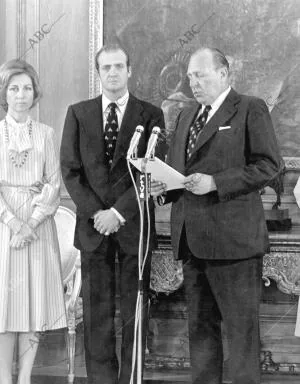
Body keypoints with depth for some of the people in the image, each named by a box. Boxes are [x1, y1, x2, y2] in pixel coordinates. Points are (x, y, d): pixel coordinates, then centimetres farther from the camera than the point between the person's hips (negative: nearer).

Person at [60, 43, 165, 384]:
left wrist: (119, 212, -12)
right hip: (93, 225, 2)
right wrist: (95, 212, -7)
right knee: (96, 312, 4)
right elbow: (70, 170, 4)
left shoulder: (150, 115, 4)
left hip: (134, 225, -1)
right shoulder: (78, 113, 10)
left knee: (134, 313, 3)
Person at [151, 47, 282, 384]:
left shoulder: (250, 109, -3)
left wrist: (215, 182, -19)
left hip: (232, 237, -7)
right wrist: (162, 187, 2)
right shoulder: (186, 116, 20)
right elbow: (174, 168, 24)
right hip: (192, 238, 7)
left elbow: (268, 164, -12)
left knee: (241, 326, 0)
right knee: (200, 324, 14)